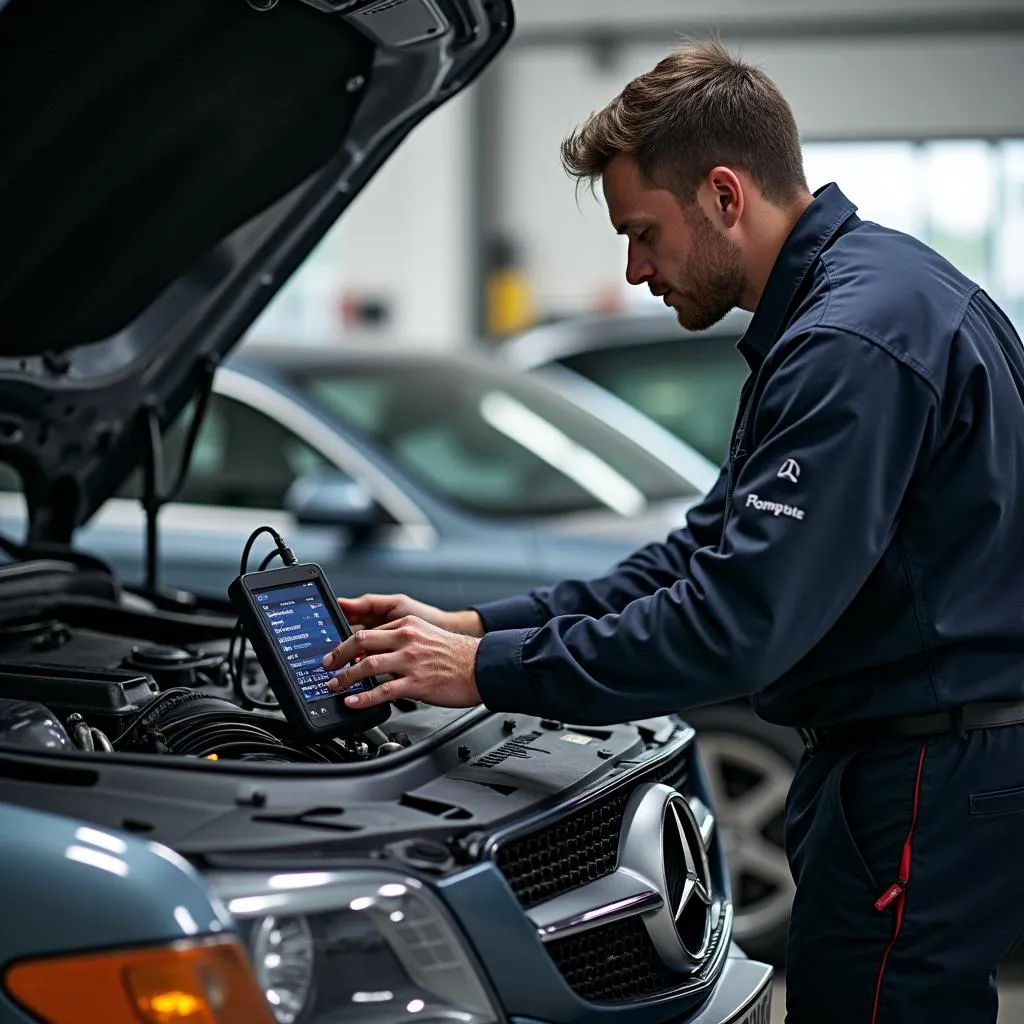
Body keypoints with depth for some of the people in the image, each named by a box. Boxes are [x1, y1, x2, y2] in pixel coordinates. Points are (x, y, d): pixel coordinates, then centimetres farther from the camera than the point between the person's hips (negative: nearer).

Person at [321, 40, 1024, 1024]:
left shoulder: (858, 338, -21)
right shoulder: (852, 297, 13)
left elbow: (738, 621, -26)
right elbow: (709, 552, 16)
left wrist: (490, 672, -17)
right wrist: (477, 627, 10)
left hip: (931, 789, -10)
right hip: (899, 762, 10)